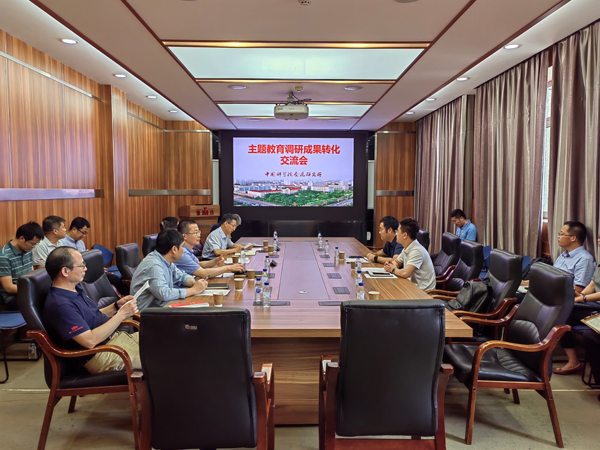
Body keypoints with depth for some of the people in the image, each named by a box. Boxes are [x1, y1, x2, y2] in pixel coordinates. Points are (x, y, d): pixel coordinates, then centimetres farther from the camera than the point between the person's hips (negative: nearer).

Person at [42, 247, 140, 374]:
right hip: (100, 355, -9)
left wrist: (117, 306, 6)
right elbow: (90, 340, -24)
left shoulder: (75, 289, 11)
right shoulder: (59, 305, -20)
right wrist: (122, 314, -19)